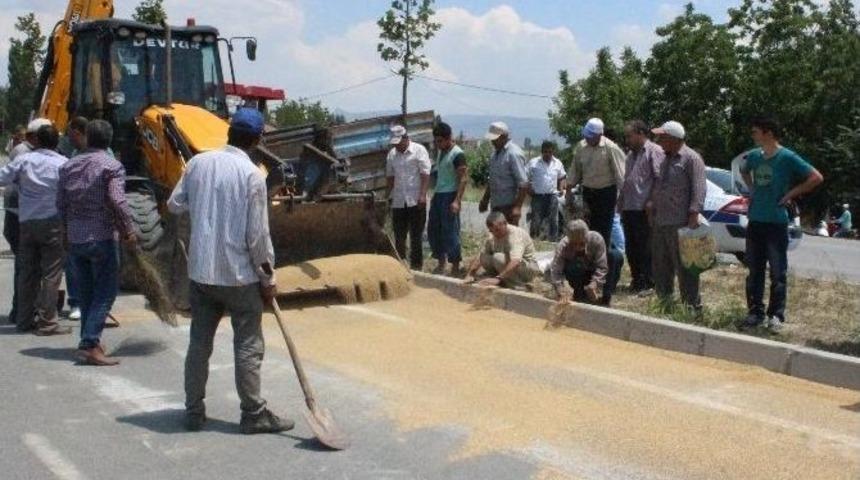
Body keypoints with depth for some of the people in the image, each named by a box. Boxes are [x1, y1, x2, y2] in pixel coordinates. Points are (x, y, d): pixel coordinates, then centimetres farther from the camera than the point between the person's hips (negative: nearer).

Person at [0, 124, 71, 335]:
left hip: (26, 221, 3)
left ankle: (25, 320, 17)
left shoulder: (23, 159, 1)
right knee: (51, 273, 0)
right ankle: (46, 322, -2)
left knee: (27, 271, 12)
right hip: (52, 221, -3)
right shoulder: (63, 163, -4)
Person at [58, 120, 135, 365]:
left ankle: (89, 340, 22)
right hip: (102, 238, -6)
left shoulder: (69, 166, 9)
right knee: (105, 292, -2)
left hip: (74, 239, 6)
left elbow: (61, 204, 10)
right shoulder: (111, 166, -10)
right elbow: (118, 202, -19)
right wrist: (128, 232, -9)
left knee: (86, 292, 16)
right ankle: (90, 345, -11)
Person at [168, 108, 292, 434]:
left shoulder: (198, 162, 1)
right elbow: (257, 234, -13)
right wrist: (268, 278, -3)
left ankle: (194, 411, 20)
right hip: (239, 274, -5)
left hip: (201, 270, 5)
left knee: (199, 342, 13)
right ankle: (254, 414, 10)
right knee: (248, 346, 4)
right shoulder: (252, 175, -13)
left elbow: (174, 205, 10)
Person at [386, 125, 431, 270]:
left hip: (415, 201, -5)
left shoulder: (419, 150, -5)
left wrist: (423, 195, -17)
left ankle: (416, 266, 8)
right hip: (398, 201, 5)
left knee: (416, 236, 1)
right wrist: (390, 195, 12)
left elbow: (425, 174, -10)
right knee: (399, 236, 10)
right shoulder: (392, 154, 10)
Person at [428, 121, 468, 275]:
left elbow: (463, 178, -17)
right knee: (433, 230, 11)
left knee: (450, 232, -5)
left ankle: (455, 267, 4)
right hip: (438, 195, 9)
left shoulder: (457, 154, -13)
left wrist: (457, 201, -24)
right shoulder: (440, 152, 13)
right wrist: (434, 194, 18)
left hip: (450, 196, -9)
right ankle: (441, 264, 23)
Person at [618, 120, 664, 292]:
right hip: (629, 208, 9)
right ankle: (637, 279, 22)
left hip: (644, 209, -9)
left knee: (645, 248, -4)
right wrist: (621, 204, 19)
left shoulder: (654, 151, -6)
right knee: (632, 247, 12)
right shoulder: (631, 155, 22)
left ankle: (648, 281, 2)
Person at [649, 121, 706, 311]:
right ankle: (664, 301, 25)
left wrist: (694, 214, -22)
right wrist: (652, 209, 20)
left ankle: (692, 305, 1)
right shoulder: (665, 159, 19)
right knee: (660, 265, 14)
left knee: (684, 267, -5)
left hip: (680, 223, -9)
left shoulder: (691, 158, -8)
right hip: (660, 222, 9)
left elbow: (699, 188, -15)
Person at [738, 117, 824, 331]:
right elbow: (744, 171, 29)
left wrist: (791, 194, -10)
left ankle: (776, 315, 9)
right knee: (754, 271, 10)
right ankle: (755, 312, 18)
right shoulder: (754, 156, 6)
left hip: (777, 223, -6)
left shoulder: (787, 158, -11)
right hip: (755, 221, 6)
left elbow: (816, 178, -11)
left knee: (778, 273, 1)